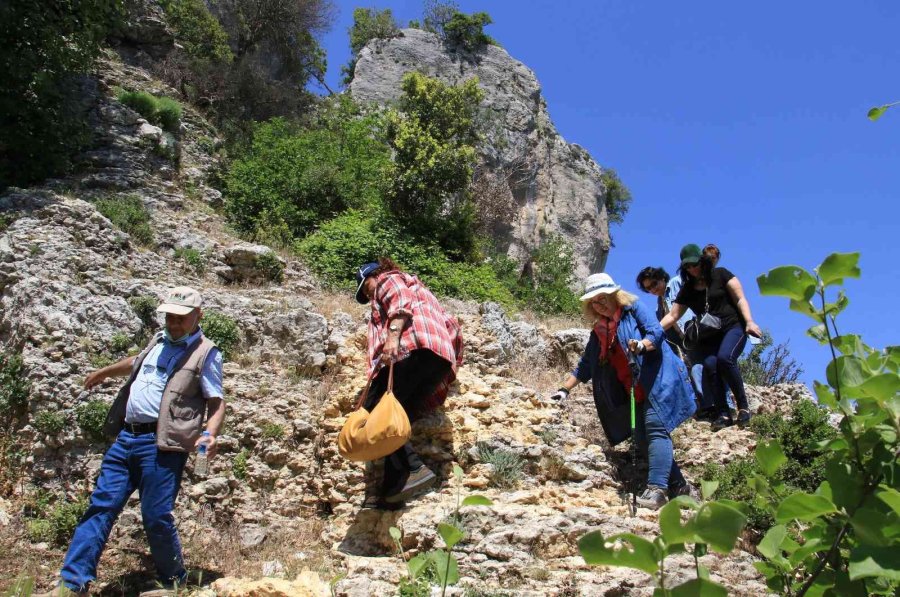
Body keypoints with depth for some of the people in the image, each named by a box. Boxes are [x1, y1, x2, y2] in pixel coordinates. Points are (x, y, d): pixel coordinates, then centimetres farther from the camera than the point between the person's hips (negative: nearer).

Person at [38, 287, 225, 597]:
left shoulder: (206, 354, -3)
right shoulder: (159, 341, 17)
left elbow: (217, 403, -5)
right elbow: (135, 363, 39)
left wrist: (209, 434, -23)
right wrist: (103, 372, 52)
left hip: (162, 444, -7)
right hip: (126, 437, 7)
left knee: (156, 516, -4)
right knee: (101, 506, 5)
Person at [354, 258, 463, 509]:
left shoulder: (388, 280, 21)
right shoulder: (415, 287, 45)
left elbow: (401, 302, -4)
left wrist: (393, 335, -19)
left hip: (414, 346, -9)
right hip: (442, 358, 9)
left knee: (375, 412, -17)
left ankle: (413, 470, -31)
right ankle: (388, 492, -16)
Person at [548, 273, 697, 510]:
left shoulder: (633, 309, 1)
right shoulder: (598, 332, 18)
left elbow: (656, 331, -12)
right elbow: (585, 366, 21)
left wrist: (641, 345, -32)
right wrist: (564, 389, 15)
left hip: (657, 379, -7)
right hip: (633, 391, 7)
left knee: (655, 429, -19)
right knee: (644, 436, 1)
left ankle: (656, 489, -27)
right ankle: (679, 487, 9)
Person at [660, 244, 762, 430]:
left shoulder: (720, 275, 4)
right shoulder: (687, 290, 13)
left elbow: (740, 299, 0)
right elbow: (672, 316, 8)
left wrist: (749, 321, -15)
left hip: (733, 328, -3)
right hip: (709, 337, 3)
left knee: (724, 357, -32)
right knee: (710, 365, -26)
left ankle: (743, 406, -19)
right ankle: (724, 414, -21)